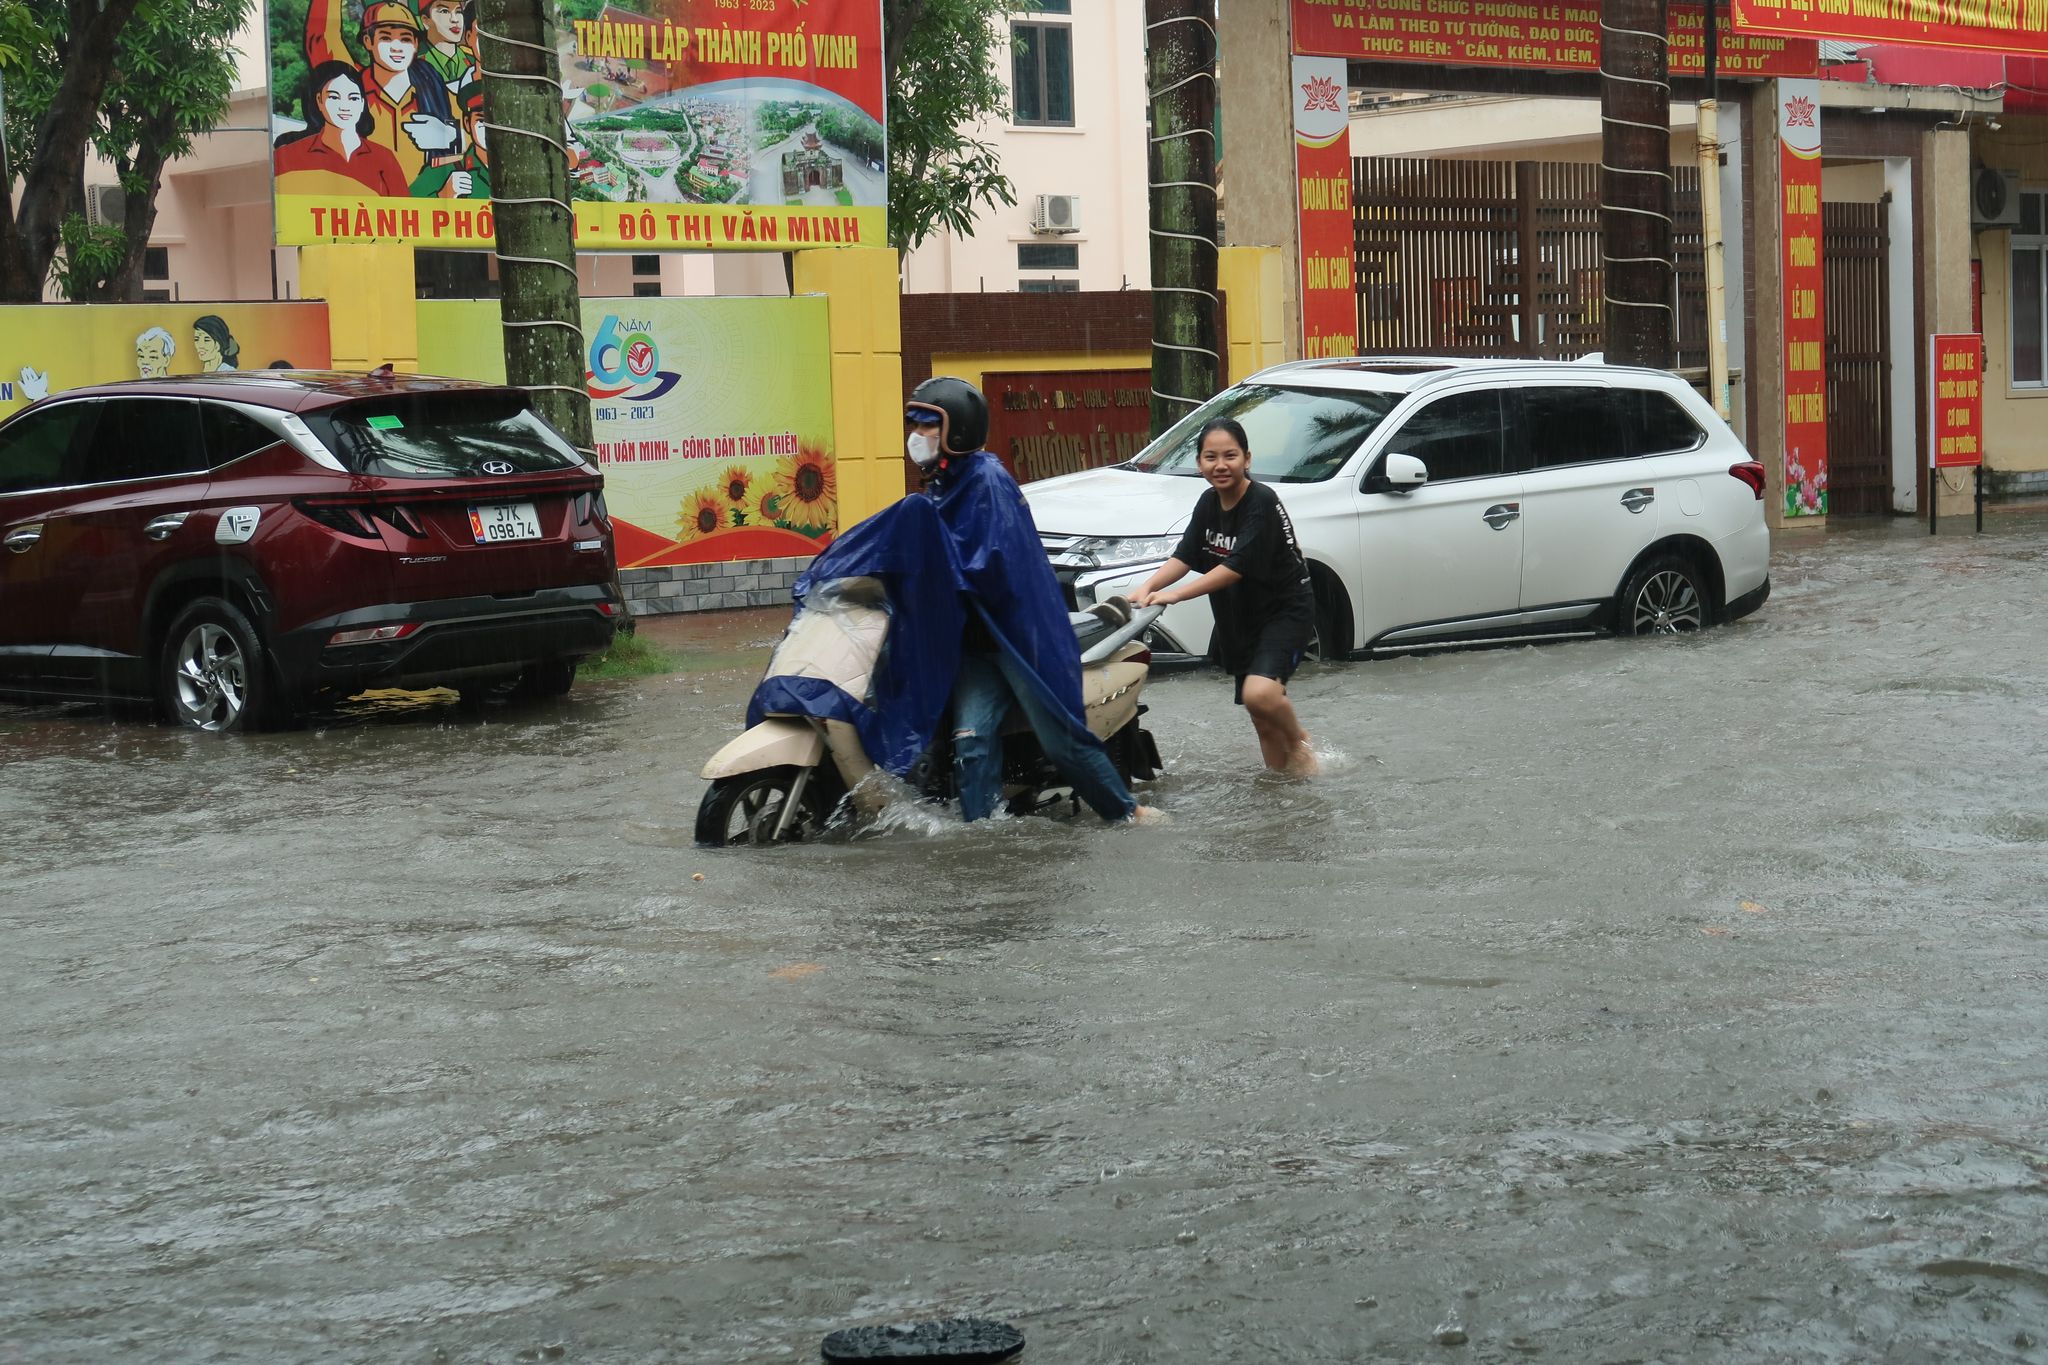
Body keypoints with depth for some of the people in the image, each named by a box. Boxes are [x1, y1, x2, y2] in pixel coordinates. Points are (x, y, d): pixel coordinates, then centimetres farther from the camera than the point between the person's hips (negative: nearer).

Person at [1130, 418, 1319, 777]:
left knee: (1260, 693, -27)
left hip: (1285, 612, -7)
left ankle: (1300, 742, 0)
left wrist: (1175, 595, -31)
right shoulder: (1209, 503, 3)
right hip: (1240, 617, 7)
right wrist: (1146, 588, -20)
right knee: (1263, 718, 9)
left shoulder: (1262, 502, -21)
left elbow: (1237, 566, -27)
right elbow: (1185, 555, -2)